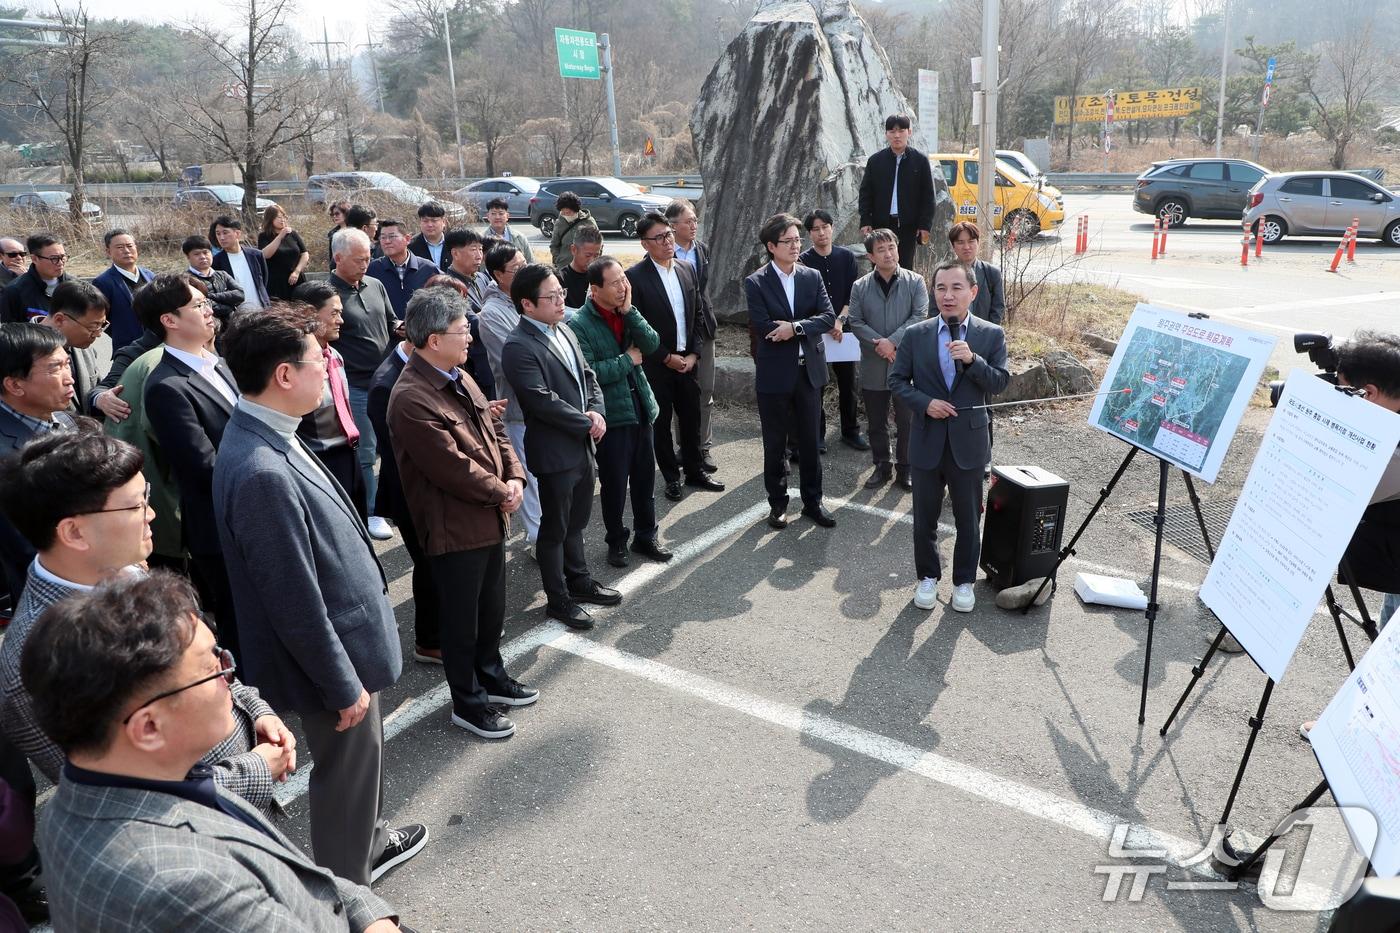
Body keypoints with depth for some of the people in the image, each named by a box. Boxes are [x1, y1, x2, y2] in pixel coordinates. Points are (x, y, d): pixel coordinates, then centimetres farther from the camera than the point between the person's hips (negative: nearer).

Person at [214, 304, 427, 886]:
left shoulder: (268, 439, -2)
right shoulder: (263, 473, -33)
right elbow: (296, 604, -27)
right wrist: (344, 685, -16)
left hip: (345, 635, 9)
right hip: (330, 658, -9)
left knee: (361, 760, 29)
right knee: (347, 771, 13)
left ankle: (366, 842, 53)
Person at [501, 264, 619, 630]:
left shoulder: (564, 332, 9)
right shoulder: (519, 348, -19)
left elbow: (588, 377, 14)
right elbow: (544, 402, -23)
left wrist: (596, 411, -5)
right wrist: (587, 423, -14)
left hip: (583, 445, 8)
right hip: (554, 451, -8)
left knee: (576, 521, 22)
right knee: (555, 528, 7)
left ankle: (579, 580, 39)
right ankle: (558, 599, 21)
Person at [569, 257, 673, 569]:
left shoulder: (629, 314, 4)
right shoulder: (579, 325, -14)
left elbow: (651, 344, -7)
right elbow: (589, 372, -22)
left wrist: (629, 311, -15)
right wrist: (628, 359, -12)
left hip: (640, 408, 5)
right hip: (611, 415, -5)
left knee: (645, 478, 14)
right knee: (614, 484, 7)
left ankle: (645, 537, 30)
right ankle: (616, 542, 26)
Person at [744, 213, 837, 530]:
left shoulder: (813, 277, 4)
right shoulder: (755, 283, -8)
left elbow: (828, 317, -7)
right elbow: (763, 327, -18)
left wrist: (794, 327, -21)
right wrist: (806, 327, -11)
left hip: (809, 371, 3)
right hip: (774, 374, -3)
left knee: (810, 441, 12)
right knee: (775, 444, 10)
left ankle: (813, 501, 25)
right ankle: (777, 503, 24)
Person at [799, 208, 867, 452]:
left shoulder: (847, 257, 4)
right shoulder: (803, 261, -2)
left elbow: (853, 294, 1)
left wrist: (841, 320, -11)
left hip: (844, 329, 2)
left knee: (848, 382, 8)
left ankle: (850, 431, 20)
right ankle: (817, 434, 15)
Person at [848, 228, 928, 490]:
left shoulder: (915, 282, -2)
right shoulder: (860, 287, 3)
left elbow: (919, 316, -10)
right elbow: (855, 322, -2)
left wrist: (893, 341, -19)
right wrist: (878, 342, -15)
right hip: (873, 365, 2)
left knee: (906, 421, 6)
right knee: (877, 422, 12)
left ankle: (904, 469, 19)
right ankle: (881, 467, 26)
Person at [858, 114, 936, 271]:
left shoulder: (920, 160, 1)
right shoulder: (875, 161, 4)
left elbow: (928, 196, 2)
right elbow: (865, 193, 6)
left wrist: (925, 225, -5)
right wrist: (865, 221, -2)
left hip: (908, 225, -1)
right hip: (881, 223, 1)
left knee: (905, 267, 3)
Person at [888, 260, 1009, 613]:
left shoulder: (991, 335, -3)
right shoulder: (916, 334, -2)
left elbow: (1000, 383, -7)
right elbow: (896, 380, 1)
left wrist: (972, 359, -23)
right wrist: (924, 402, -14)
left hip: (968, 441, 0)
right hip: (927, 440, 1)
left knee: (968, 518, 11)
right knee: (924, 516, 13)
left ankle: (964, 581, 29)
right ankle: (927, 576, 31)